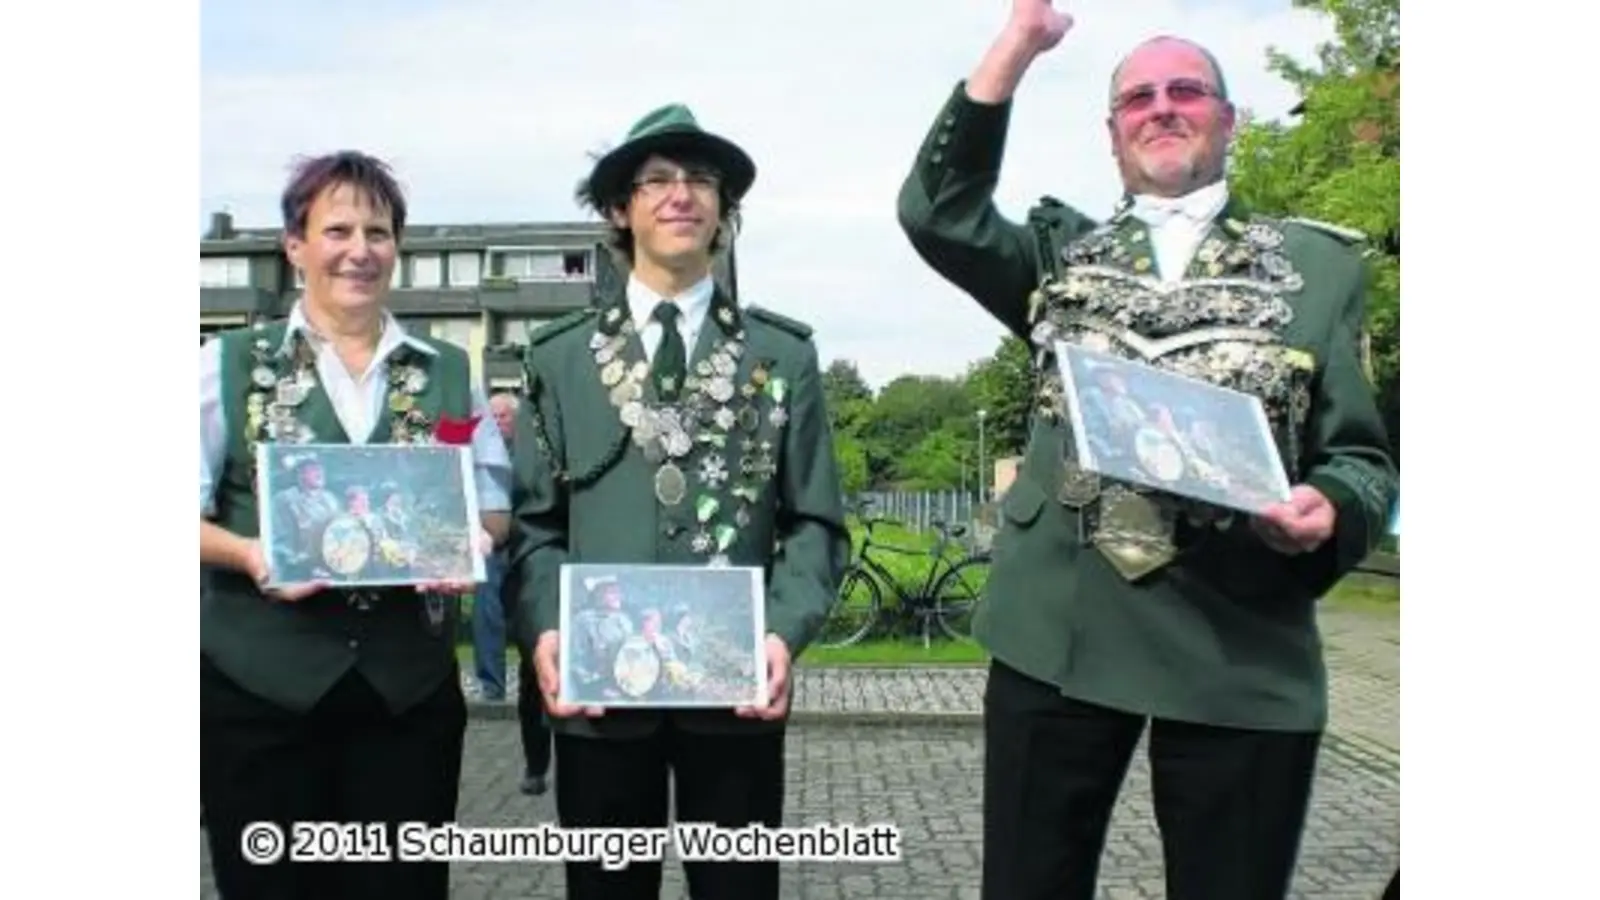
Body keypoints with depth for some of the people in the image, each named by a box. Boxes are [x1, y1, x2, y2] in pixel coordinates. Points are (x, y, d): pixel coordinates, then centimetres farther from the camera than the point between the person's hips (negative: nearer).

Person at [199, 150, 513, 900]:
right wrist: (251, 555, -17)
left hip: (409, 685, 2)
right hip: (262, 683, -1)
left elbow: (494, 505, 11)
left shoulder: (449, 372, 10)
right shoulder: (228, 365, 4)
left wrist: (468, 547, -10)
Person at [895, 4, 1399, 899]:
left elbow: (1363, 455, 7)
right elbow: (937, 212, -2)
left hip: (1242, 652, -1)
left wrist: (1329, 510, -17)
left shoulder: (1319, 264, 9)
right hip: (1058, 630, 1)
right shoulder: (1065, 253, 14)